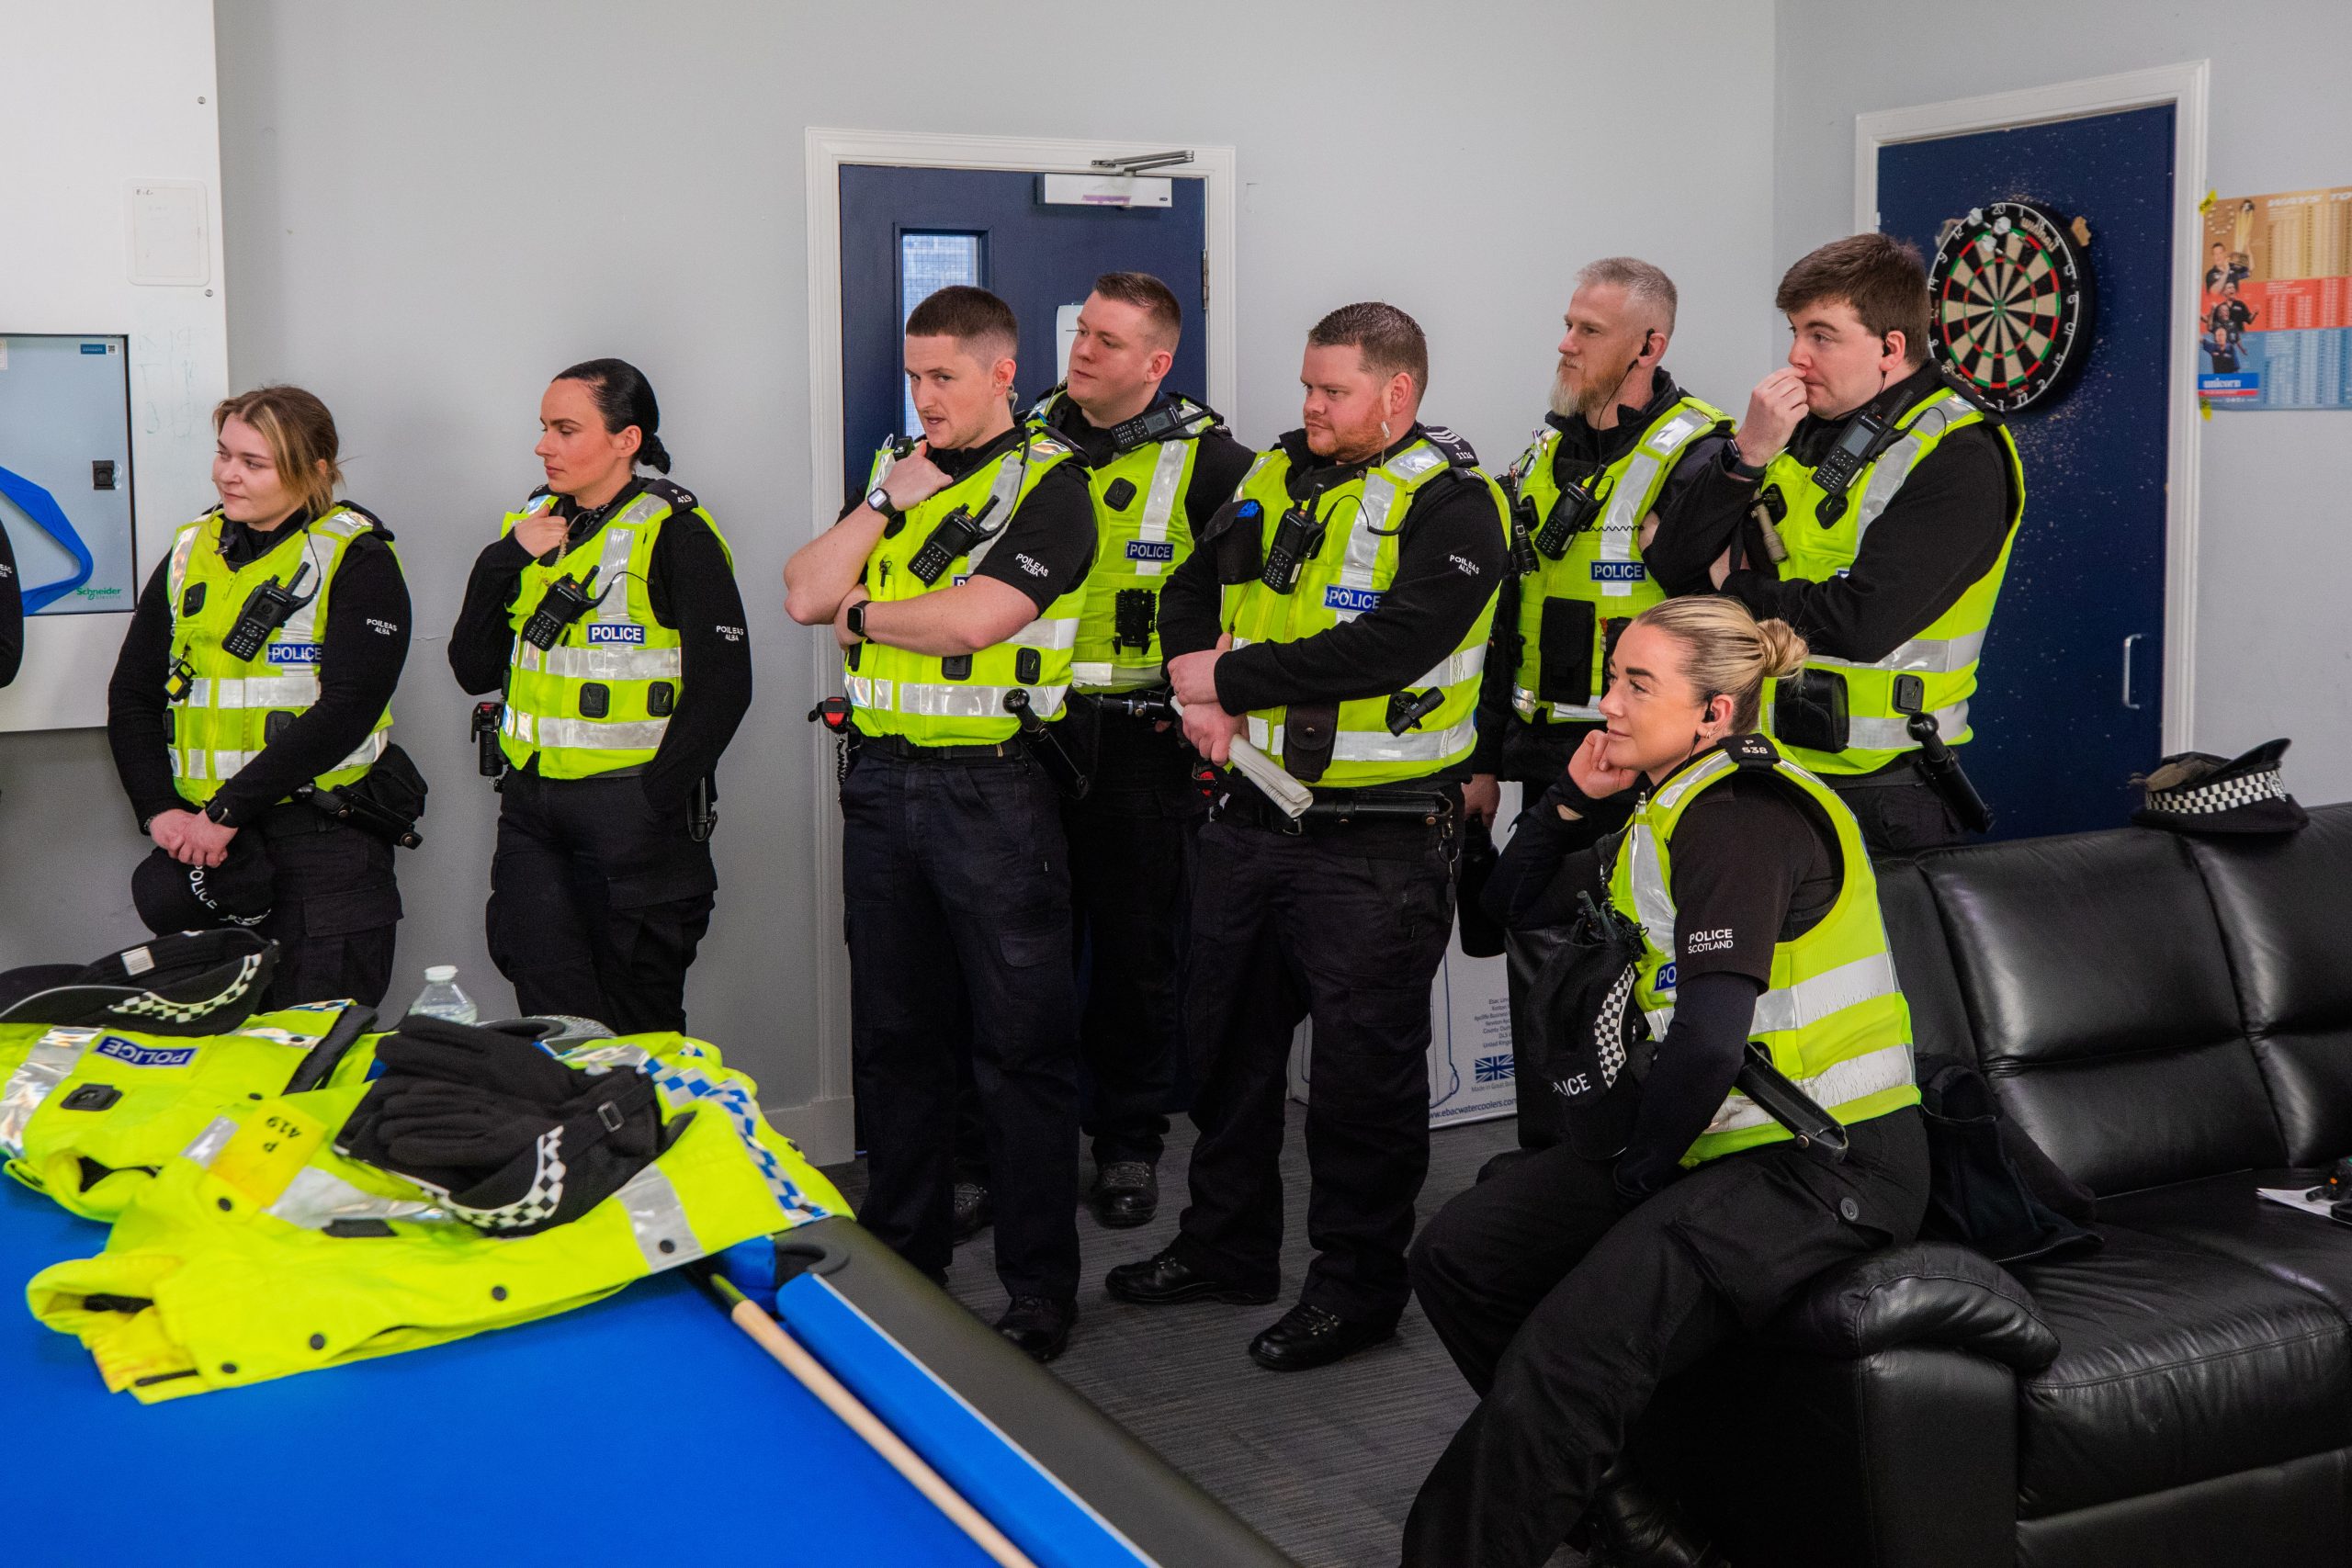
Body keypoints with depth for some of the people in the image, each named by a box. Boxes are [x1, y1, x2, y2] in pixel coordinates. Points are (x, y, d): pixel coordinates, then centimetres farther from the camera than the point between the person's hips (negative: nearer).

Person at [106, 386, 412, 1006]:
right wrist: (158, 811, -4)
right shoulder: (191, 551, 12)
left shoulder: (356, 559, -5)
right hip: (201, 835, 5)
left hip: (325, 838, -5)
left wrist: (230, 810, -17)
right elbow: (133, 693, 12)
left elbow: (347, 707, -15)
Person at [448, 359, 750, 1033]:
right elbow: (474, 670, 10)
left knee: (638, 1026, 2)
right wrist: (503, 562, -2)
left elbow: (722, 684, -13)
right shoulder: (532, 524, 12)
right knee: (548, 1010, 6)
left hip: (632, 808, -6)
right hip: (531, 809, 6)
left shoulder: (673, 534, -8)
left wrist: (655, 801, -16)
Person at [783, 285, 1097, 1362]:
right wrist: (887, 506, -5)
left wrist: (862, 613, -3)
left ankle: (1040, 1284, 11)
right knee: (895, 1035, 14)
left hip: (994, 789, -6)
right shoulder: (896, 471, 14)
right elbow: (804, 595, 3)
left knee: (1021, 1046, 1)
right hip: (883, 780, 7)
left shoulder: (1047, 483, -7)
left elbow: (970, 621, -18)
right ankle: (901, 1260, 27)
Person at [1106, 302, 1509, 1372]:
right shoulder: (1275, 478, 12)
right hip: (1251, 818, 7)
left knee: (1364, 1066, 2)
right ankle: (1226, 1244, 34)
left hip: (1376, 841, -7)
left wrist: (1236, 675, -16)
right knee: (1229, 1039, 18)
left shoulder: (1452, 504, -11)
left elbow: (1393, 646, -24)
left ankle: (1357, 1284, 17)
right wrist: (1197, 692, -6)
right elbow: (1191, 590, 14)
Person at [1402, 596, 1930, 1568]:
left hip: (1830, 1167, -10)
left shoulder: (1744, 816, -19)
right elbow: (1516, 904, 23)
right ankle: (1612, 1487, 13)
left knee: (1564, 1359, -25)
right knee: (1456, 1256, 4)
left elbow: (1709, 1040, -27)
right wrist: (1574, 796, 6)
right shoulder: (1666, 807, 11)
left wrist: (1642, 1166, -11)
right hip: (1722, 1138, 10)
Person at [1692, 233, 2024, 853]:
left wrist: (1737, 587, -9)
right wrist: (1746, 453, -11)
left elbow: (1862, 623, -24)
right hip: (1766, 770, 6)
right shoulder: (1804, 425, 9)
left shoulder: (1958, 459, -12)